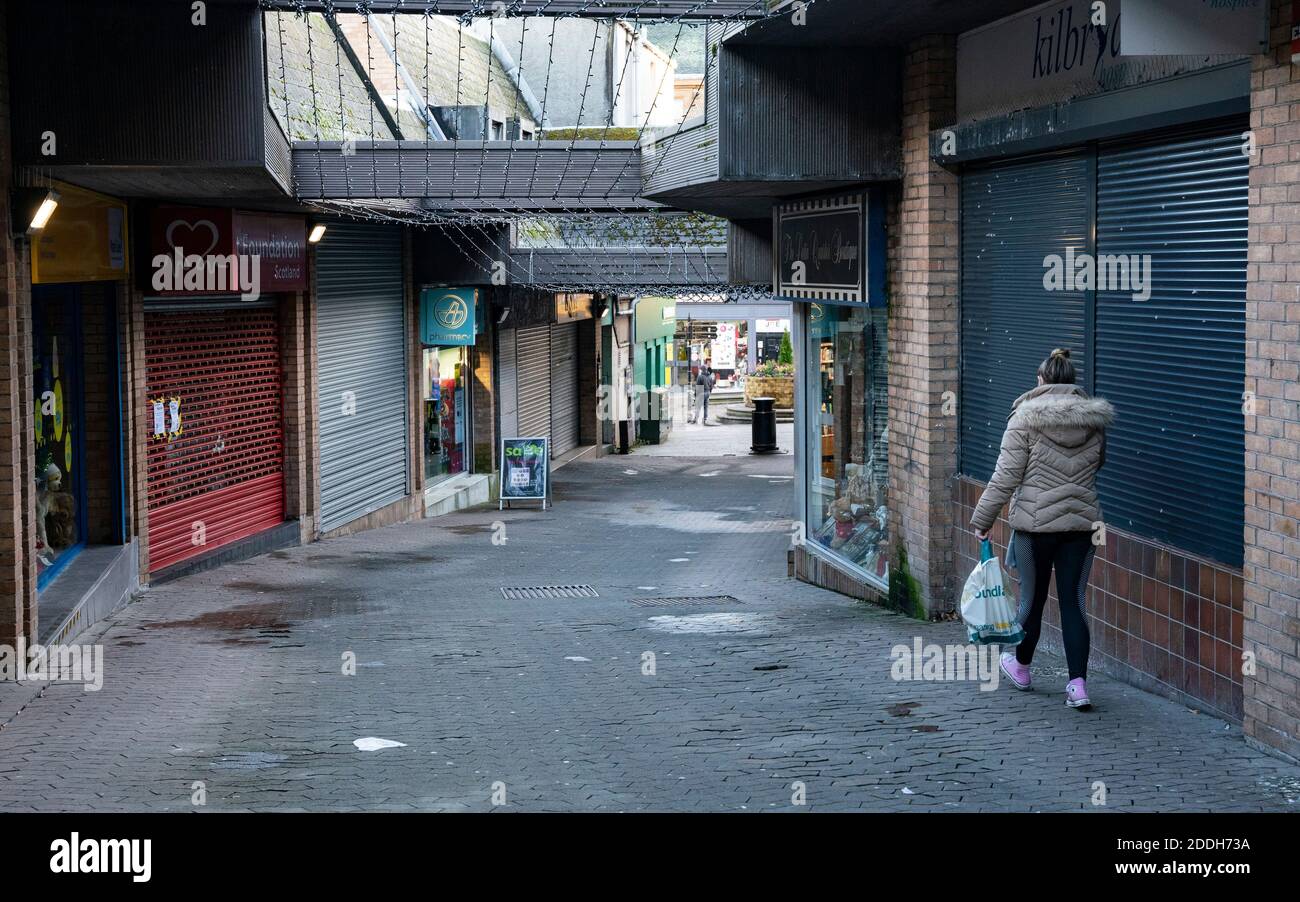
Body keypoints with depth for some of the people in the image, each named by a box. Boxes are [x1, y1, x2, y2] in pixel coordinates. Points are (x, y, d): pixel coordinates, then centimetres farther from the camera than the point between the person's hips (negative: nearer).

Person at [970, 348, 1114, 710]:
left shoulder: (1025, 418, -10)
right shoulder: (1095, 419, 4)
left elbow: (1005, 477, -10)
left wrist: (982, 520, -3)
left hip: (1035, 522, -3)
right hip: (1082, 522, 3)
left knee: (1032, 597, 13)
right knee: (1073, 601, 5)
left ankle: (1020, 666, 34)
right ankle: (1078, 684, -3)